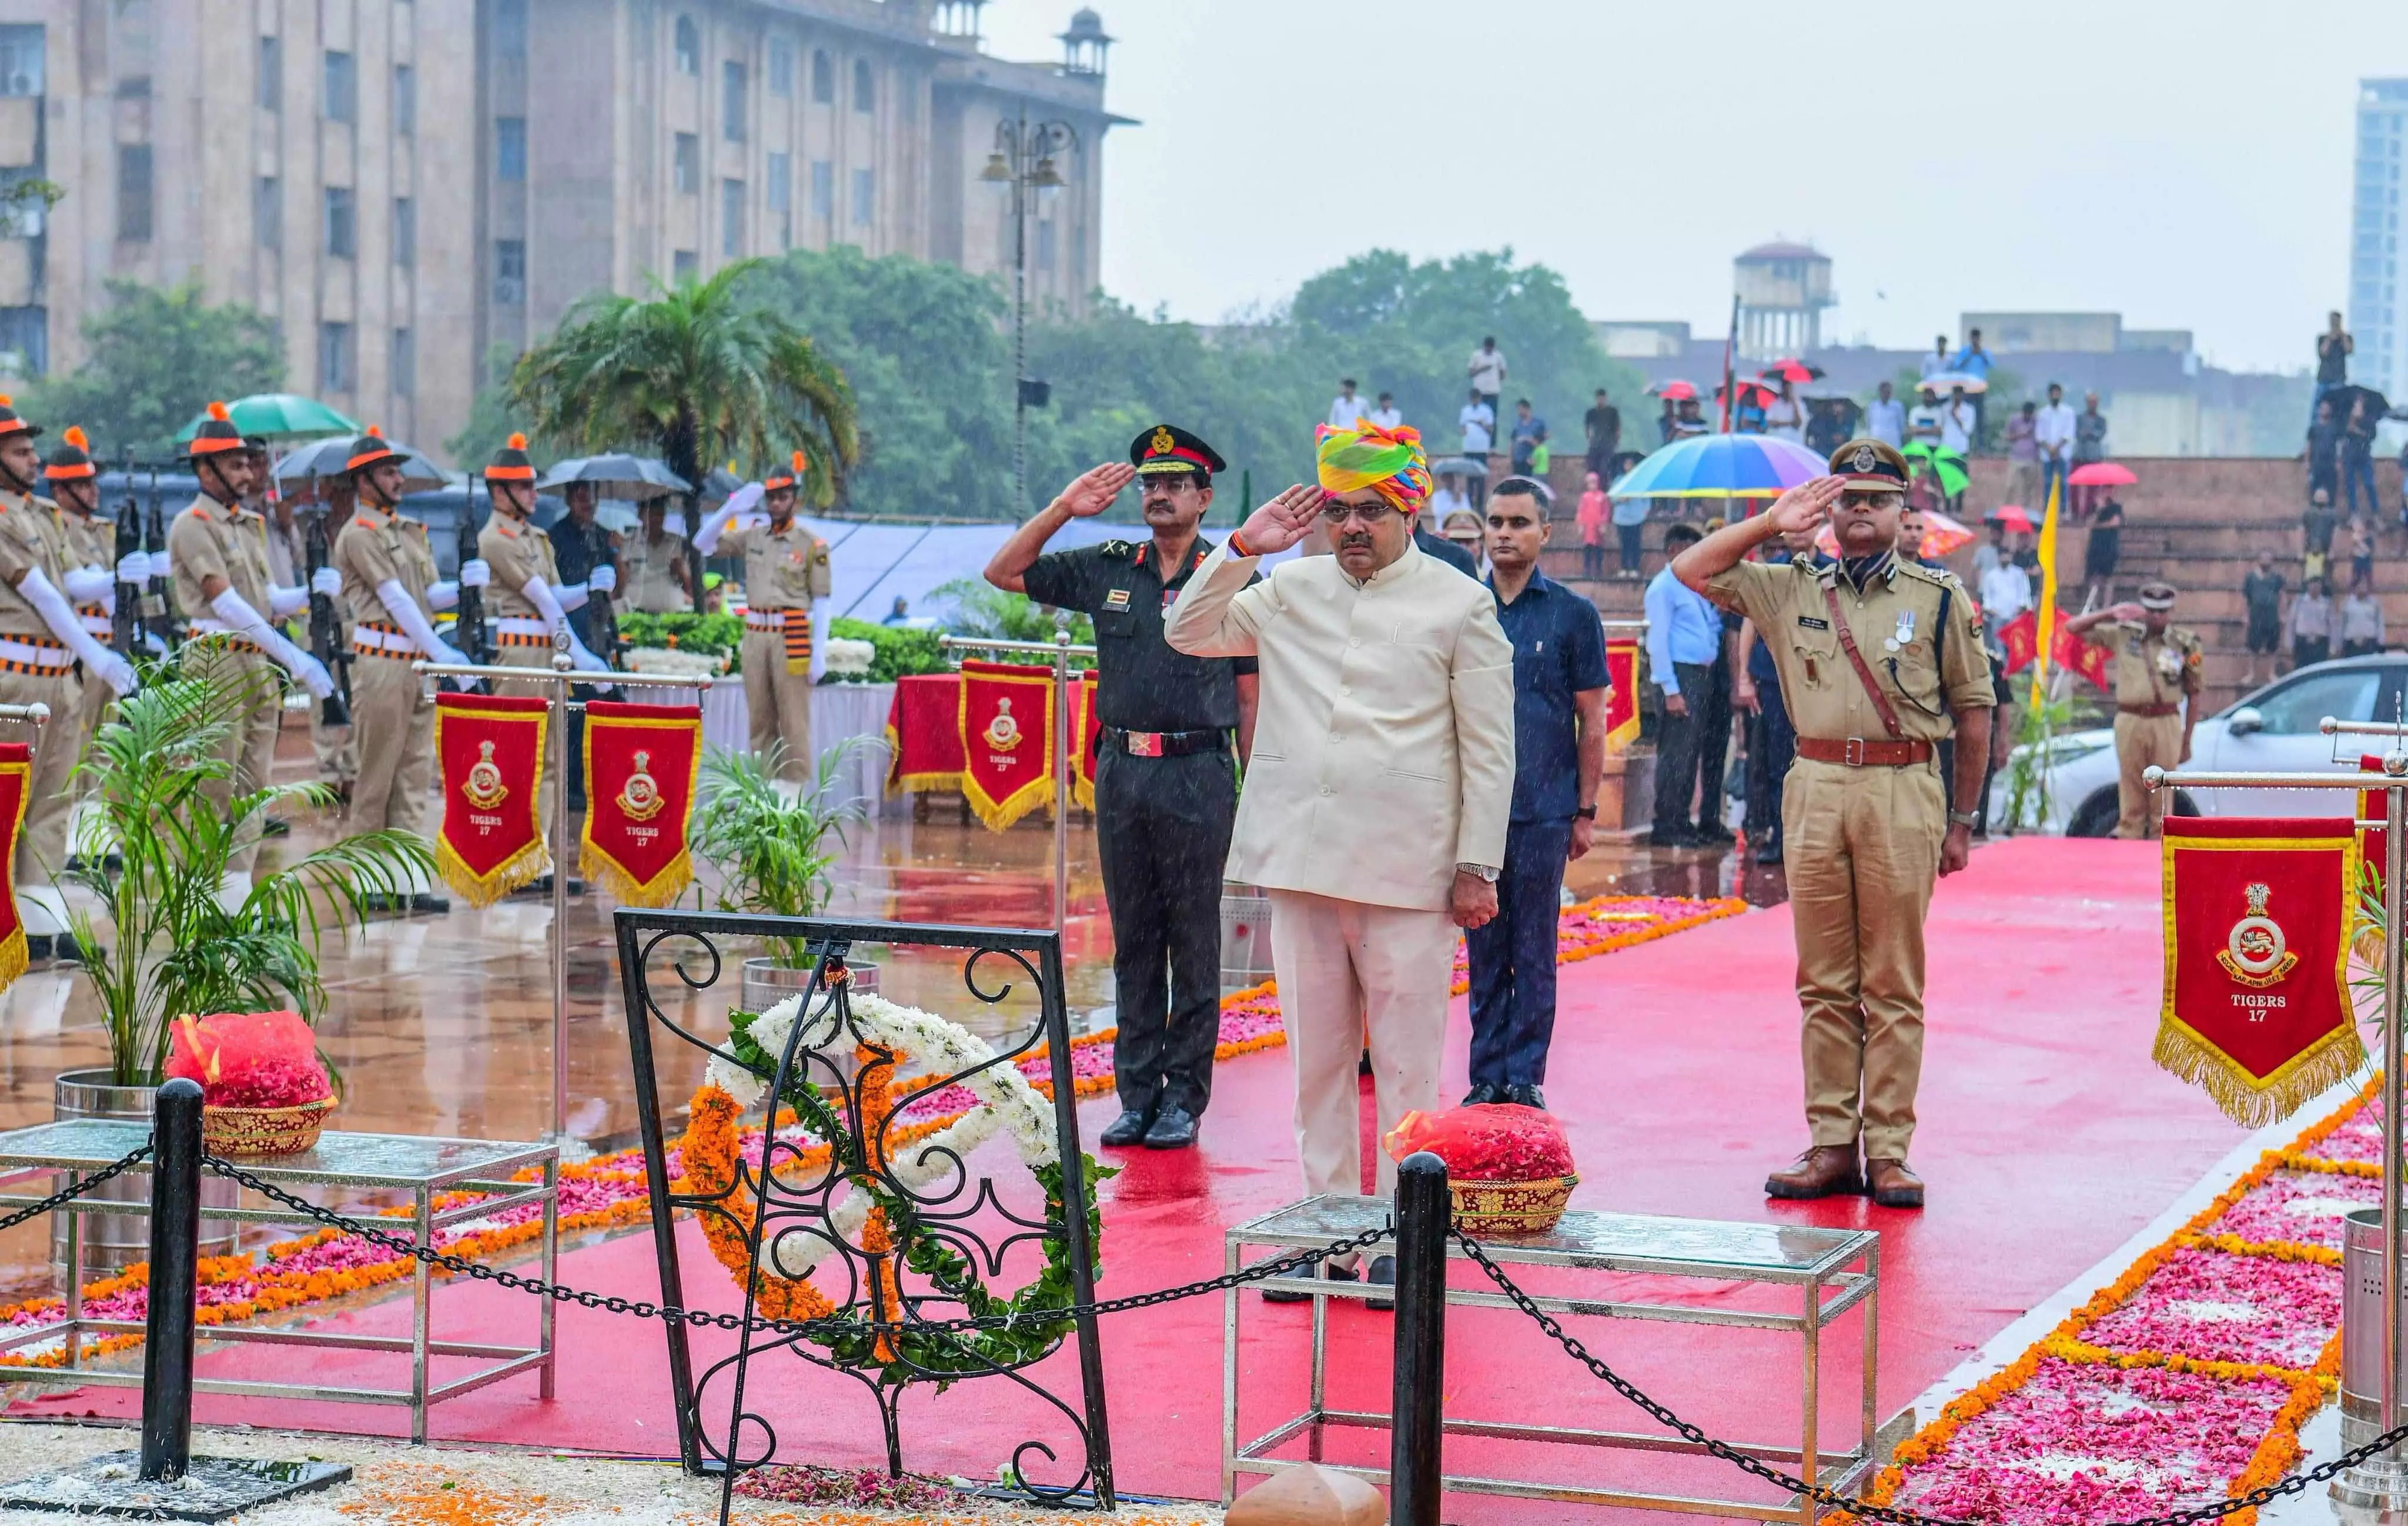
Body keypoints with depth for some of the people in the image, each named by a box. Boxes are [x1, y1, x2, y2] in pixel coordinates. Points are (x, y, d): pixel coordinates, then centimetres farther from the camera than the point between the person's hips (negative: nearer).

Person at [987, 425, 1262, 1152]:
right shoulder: (1107, 570, 9)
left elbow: (1250, 698, 2)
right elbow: (1003, 573, 9)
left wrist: (1255, 793, -2)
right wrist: (1063, 508, -1)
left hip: (1198, 775, -3)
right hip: (1121, 771, 3)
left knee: (1193, 942, 1)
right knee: (1133, 940, 9)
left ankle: (1184, 1099, 8)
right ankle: (1137, 1094, 15)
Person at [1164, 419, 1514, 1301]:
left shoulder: (1460, 606, 1)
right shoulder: (1290, 589, 12)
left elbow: (1489, 748, 1)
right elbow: (1190, 634, 15)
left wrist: (1478, 866, -4)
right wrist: (1241, 549, 3)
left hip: (1408, 872, -4)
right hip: (1300, 862, 4)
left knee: (1407, 1061, -1)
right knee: (1317, 1057, 9)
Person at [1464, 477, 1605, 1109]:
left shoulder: (1572, 614, 1)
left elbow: (1592, 721, 3)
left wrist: (1586, 810, -1)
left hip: (1543, 811, -2)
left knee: (1534, 954, 2)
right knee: (1483, 951, 7)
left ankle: (1525, 1077, 8)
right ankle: (1486, 1076, 13)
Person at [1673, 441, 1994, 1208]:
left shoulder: (1939, 597, 7)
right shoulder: (1791, 590, 13)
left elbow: (1973, 710, 9)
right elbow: (1691, 569, 15)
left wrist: (1962, 820, 6)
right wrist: (1771, 524, 7)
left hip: (1902, 794, -2)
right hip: (1815, 790, 3)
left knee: (1894, 986, -1)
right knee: (1824, 984, 4)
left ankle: (1888, 1150, 2)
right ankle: (1830, 1145, 9)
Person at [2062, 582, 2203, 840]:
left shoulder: (2185, 643, 6)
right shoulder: (2122, 634, 8)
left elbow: (2193, 695, 9)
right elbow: (2073, 628, 9)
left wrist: (2187, 741, 7)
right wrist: (2109, 614, -4)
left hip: (2166, 723, -1)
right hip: (2130, 721, 1)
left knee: (2162, 801, -1)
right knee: (2131, 801, 1)